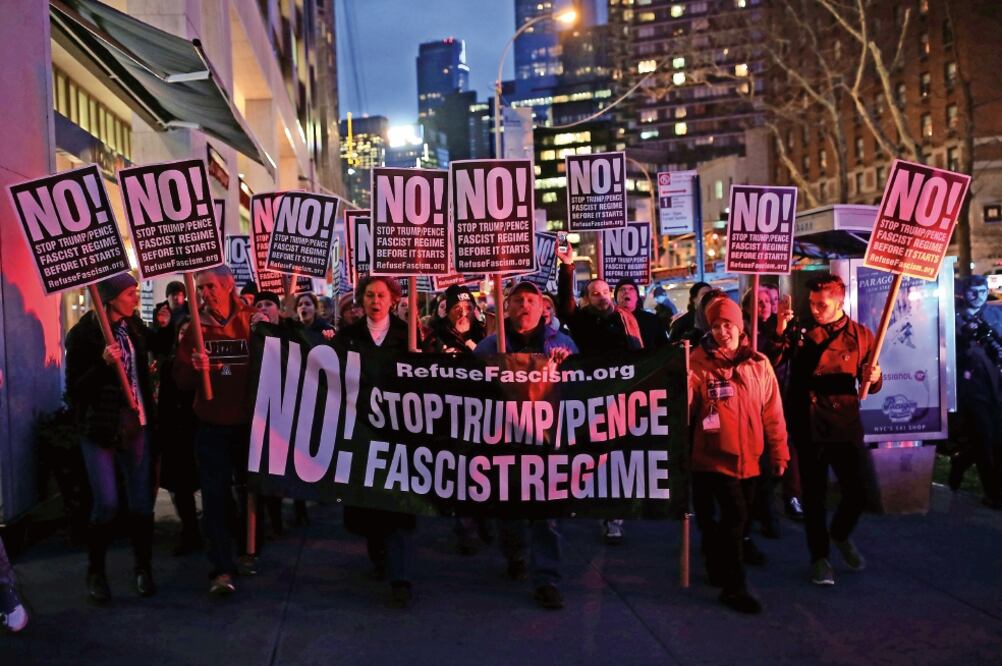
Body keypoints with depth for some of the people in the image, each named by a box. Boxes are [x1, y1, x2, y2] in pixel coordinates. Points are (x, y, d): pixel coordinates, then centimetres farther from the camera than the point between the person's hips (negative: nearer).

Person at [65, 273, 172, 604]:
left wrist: (166, 325, 3)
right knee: (106, 504, -6)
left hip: (136, 425, 5)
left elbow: (159, 346, 23)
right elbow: (75, 388, -14)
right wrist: (104, 363, -28)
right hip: (99, 429, -5)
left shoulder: (133, 325, 2)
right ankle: (95, 572, 15)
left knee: (141, 501, 8)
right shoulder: (83, 333, -12)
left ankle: (142, 567, 22)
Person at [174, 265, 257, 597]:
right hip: (211, 424, 1)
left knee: (252, 488, 13)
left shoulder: (254, 321, -3)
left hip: (249, 421, -1)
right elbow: (181, 379, -1)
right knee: (215, 494, -1)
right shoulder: (196, 327, 3)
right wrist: (193, 366, -19)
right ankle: (222, 569, 4)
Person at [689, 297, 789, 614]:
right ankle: (733, 587, 3)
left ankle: (720, 567, 39)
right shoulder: (699, 362, -8)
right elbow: (684, 408, -16)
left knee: (738, 517, 17)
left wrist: (778, 453, 7)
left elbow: (772, 412, 6)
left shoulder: (758, 363, 2)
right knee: (734, 516, -9)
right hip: (716, 456, -4)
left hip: (749, 457, 5)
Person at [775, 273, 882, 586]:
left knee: (856, 493, 3)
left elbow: (870, 384, 5)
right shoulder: (800, 331, 0)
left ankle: (840, 535, 35)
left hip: (846, 425, 1)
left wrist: (874, 378, -18)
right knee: (814, 494, 9)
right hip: (807, 425, -1)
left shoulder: (860, 335, 2)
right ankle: (819, 556, 26)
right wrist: (780, 329, -23)